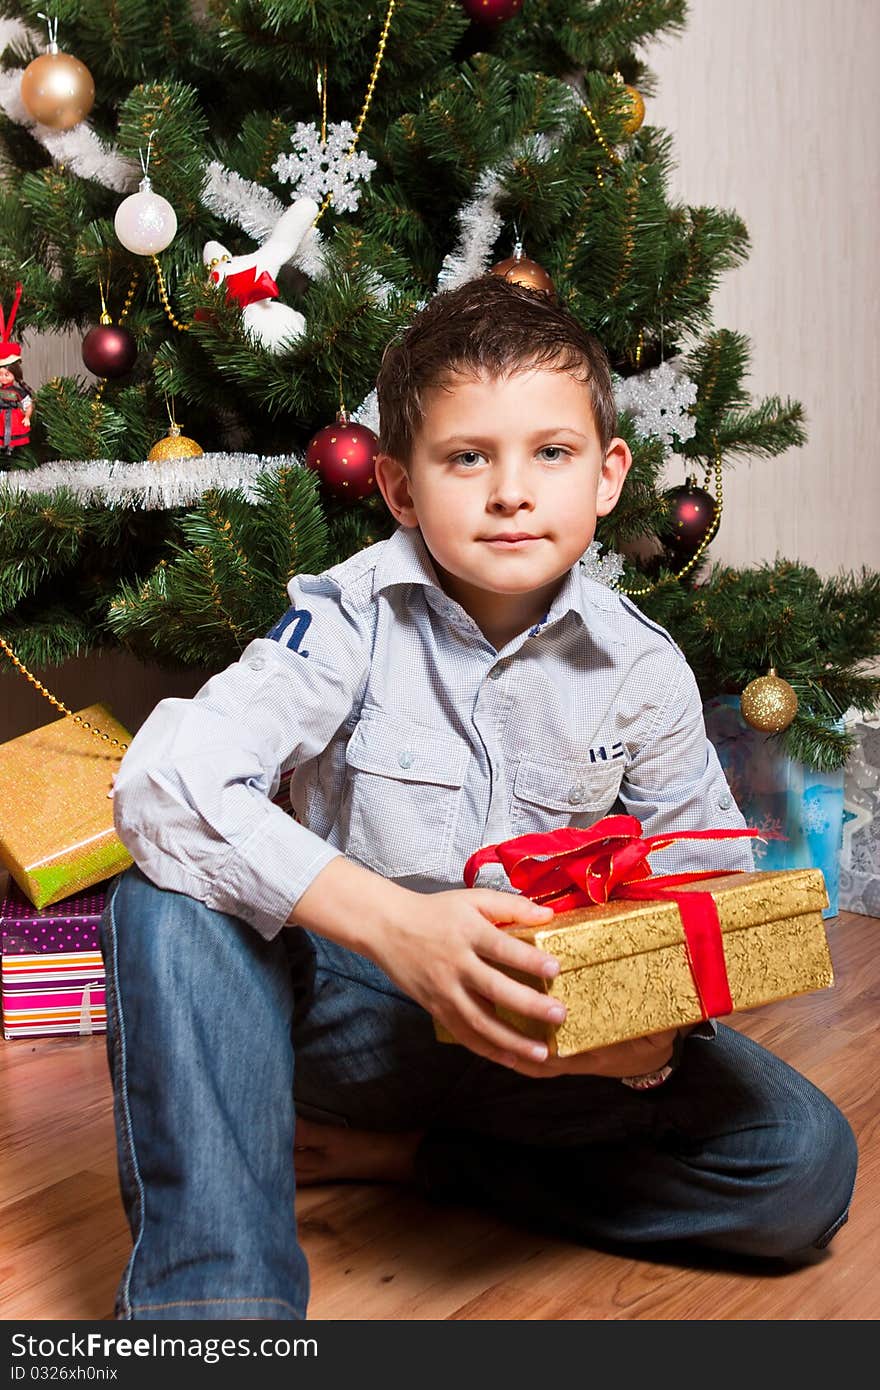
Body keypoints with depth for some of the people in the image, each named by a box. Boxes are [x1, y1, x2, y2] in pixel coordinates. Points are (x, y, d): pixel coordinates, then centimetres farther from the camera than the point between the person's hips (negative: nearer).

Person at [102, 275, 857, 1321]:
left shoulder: (642, 670, -6)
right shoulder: (350, 619, -14)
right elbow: (164, 783, -29)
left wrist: (659, 1026, -24)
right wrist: (394, 923, -39)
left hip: (553, 1038, 3)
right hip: (353, 1006, -2)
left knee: (805, 1162, -16)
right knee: (168, 903, -29)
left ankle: (413, 1154, -5)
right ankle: (217, 1281, -24)